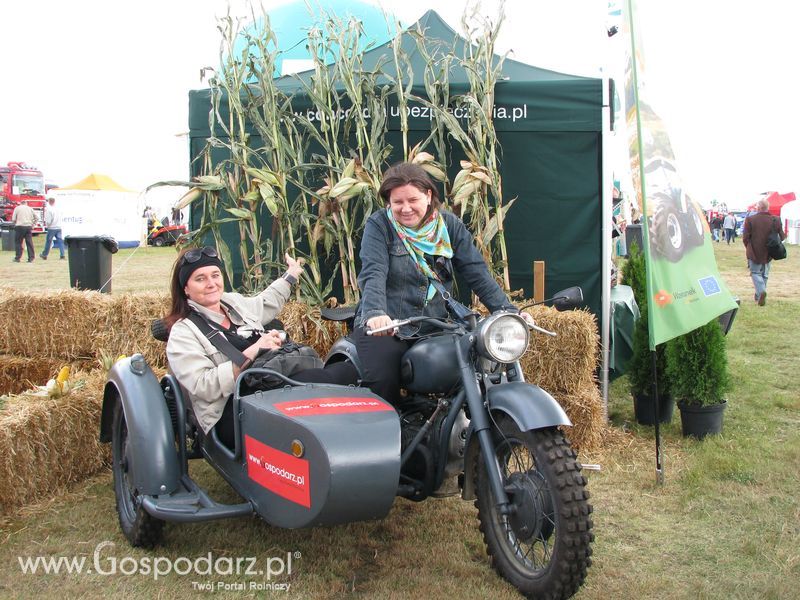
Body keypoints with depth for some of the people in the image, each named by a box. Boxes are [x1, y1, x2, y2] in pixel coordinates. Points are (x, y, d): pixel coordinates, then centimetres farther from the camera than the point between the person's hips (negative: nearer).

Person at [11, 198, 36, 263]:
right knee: (29, 243, 4)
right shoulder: (30, 208, 13)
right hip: (28, 227, 3)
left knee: (18, 242, 5)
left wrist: (15, 224, 16)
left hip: (20, 226, -3)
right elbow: (36, 217, 10)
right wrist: (33, 225, 15)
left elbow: (13, 219, 0)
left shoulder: (17, 208, 5)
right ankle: (31, 258, 3)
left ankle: (18, 258, 5)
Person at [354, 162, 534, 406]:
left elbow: (477, 273, 1)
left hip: (435, 328, 3)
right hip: (383, 328, -3)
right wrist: (375, 313, -38)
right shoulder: (379, 226, -4)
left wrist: (508, 312, -11)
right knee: (382, 383, -26)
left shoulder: (450, 225, 6)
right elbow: (373, 274, -18)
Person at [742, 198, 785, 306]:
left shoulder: (750, 219, -13)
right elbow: (782, 237, 2)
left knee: (755, 273, 7)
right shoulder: (775, 220, -5)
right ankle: (759, 296, 26)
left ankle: (761, 291, -17)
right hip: (768, 253, 3)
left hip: (754, 253, -3)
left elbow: (745, 237, -9)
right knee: (764, 274, 18)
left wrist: (748, 248, 9)